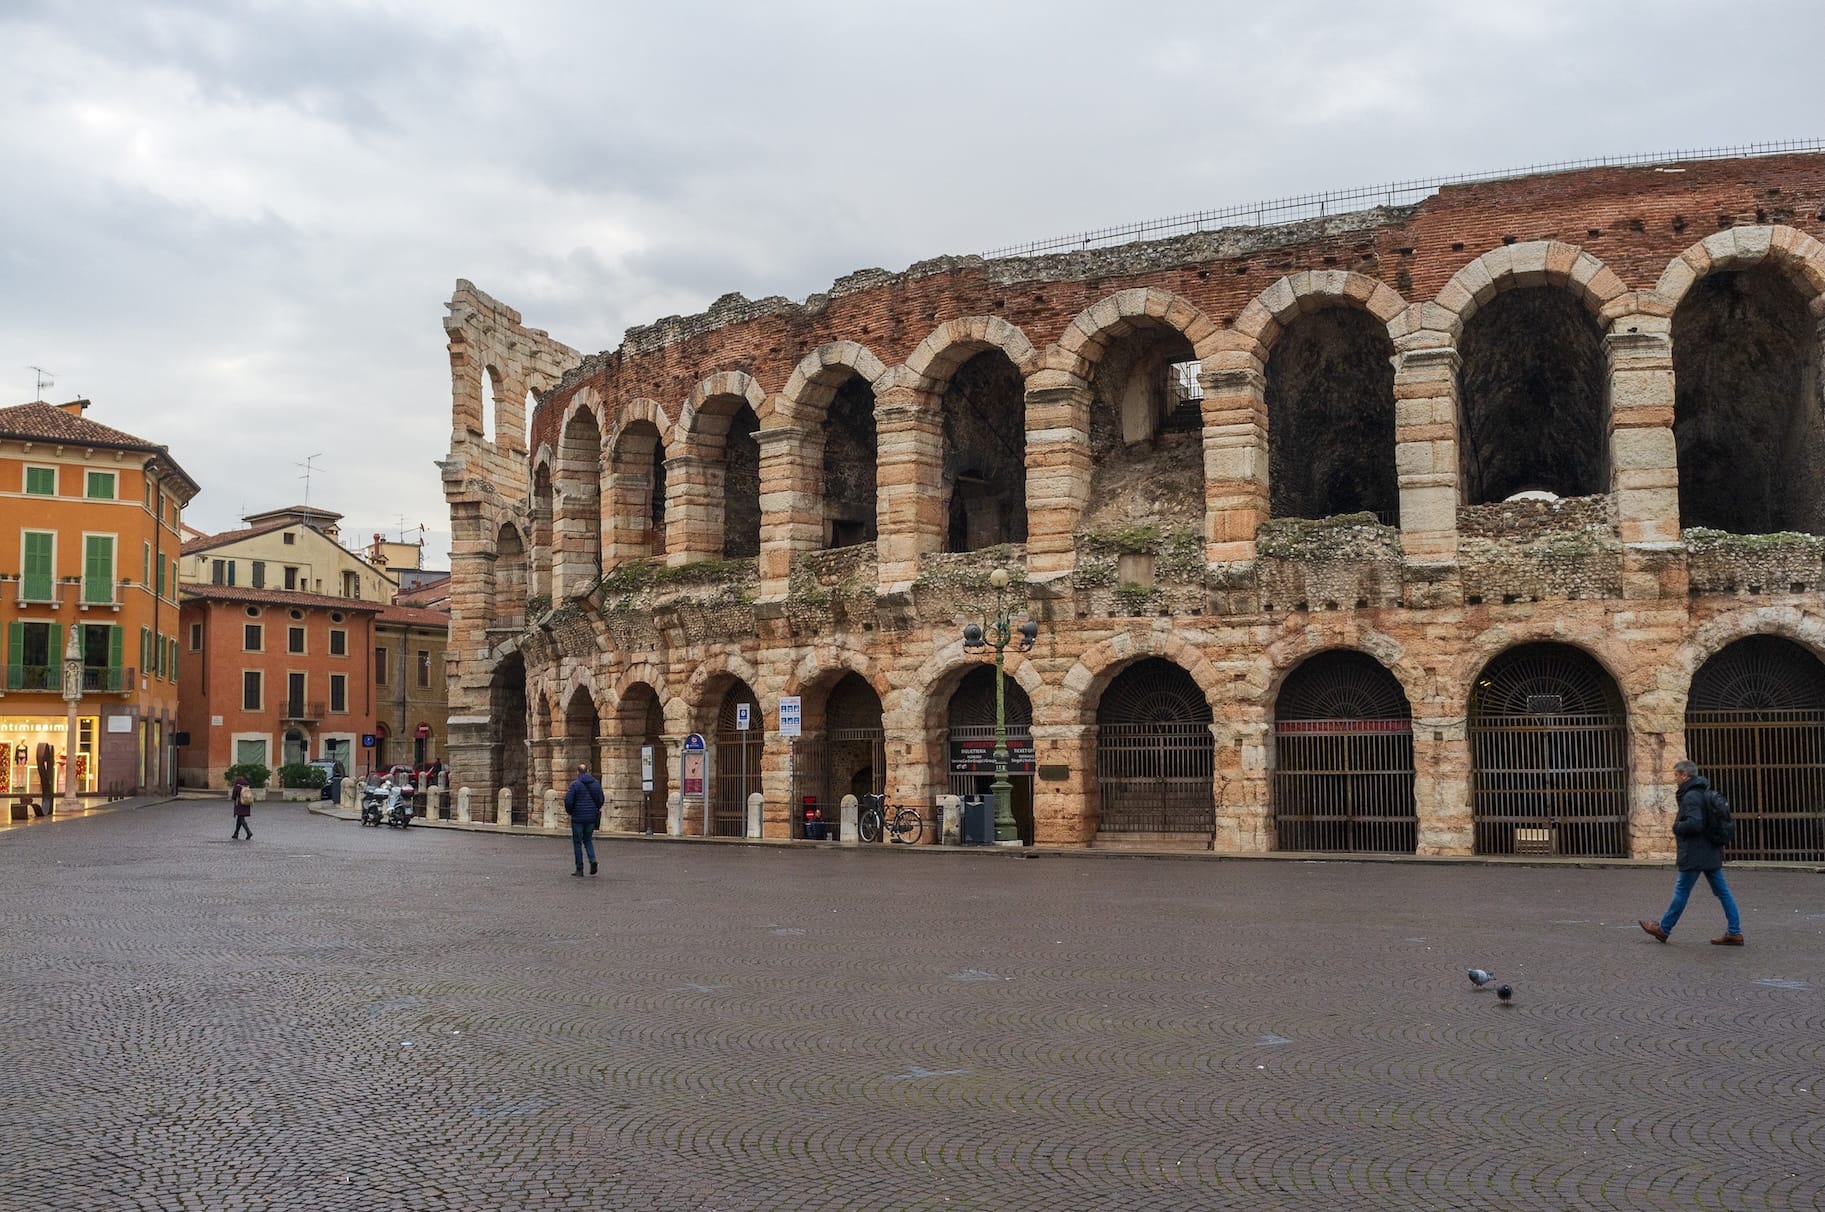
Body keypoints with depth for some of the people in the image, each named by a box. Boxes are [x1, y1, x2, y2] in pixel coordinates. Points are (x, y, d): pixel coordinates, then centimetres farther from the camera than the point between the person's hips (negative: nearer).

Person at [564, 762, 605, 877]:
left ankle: (579, 869, 6)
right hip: (591, 817, 4)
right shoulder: (596, 783, 4)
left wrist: (570, 811, 6)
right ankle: (593, 859, -5)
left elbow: (568, 800, -13)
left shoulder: (575, 784, -11)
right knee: (588, 839, 19)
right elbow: (601, 799, 8)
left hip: (578, 817, -4)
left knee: (577, 842, 5)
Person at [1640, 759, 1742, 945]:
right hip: (1712, 852, 9)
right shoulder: (1706, 793, 13)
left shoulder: (1691, 796, -17)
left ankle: (1663, 929, 13)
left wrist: (1676, 827, -10)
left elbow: (1693, 824, -28)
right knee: (1722, 891, 8)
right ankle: (1734, 932, 7)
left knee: (1681, 891, 2)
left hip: (1695, 854, -9)